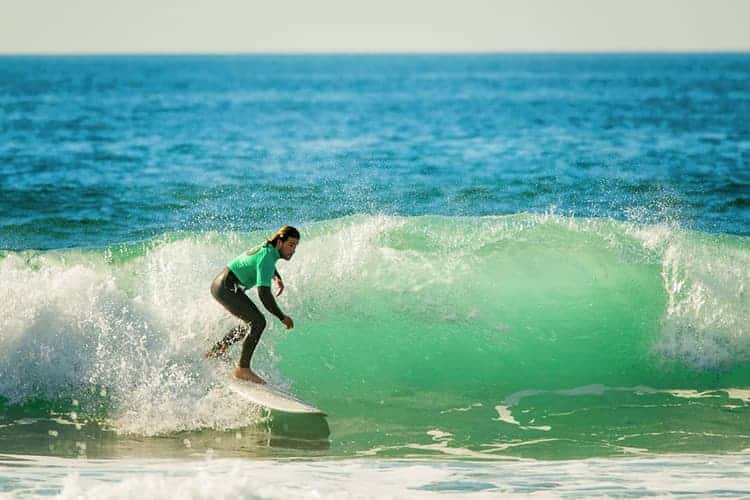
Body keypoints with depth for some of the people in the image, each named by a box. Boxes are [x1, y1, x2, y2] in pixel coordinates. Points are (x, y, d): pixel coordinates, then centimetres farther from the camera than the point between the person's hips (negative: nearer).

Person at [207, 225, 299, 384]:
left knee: (252, 324, 19)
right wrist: (282, 317, -24)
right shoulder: (266, 257, -24)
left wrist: (277, 278, 19)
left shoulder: (268, 248, 5)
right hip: (226, 288, -10)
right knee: (258, 322, -18)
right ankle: (243, 369, -18)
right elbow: (264, 294, -31)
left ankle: (214, 353, 29)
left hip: (223, 286, 10)